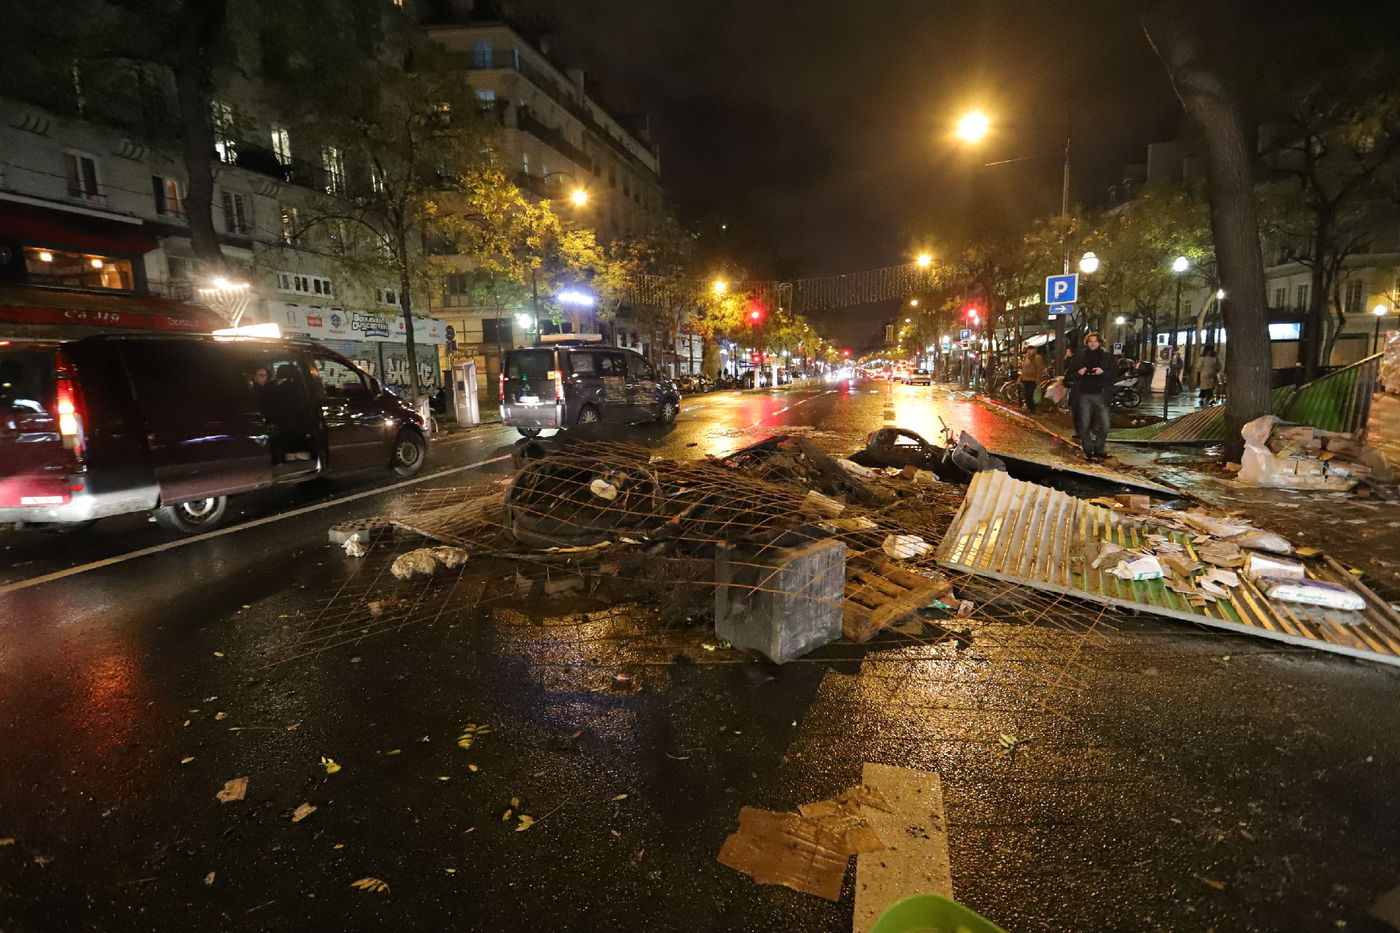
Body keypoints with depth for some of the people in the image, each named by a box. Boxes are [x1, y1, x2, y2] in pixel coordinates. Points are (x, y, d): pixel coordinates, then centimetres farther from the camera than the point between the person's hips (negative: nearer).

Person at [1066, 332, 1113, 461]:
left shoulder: (1107, 356, 6)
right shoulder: (1079, 356, 7)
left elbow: (1112, 375, 1)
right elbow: (1071, 373, 8)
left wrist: (1103, 372, -19)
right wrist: (1078, 373, -14)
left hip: (1100, 395, 0)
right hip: (1083, 395, 0)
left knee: (1104, 424, -3)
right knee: (1084, 425, 2)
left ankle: (1098, 450, 14)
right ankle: (1088, 452, 13)